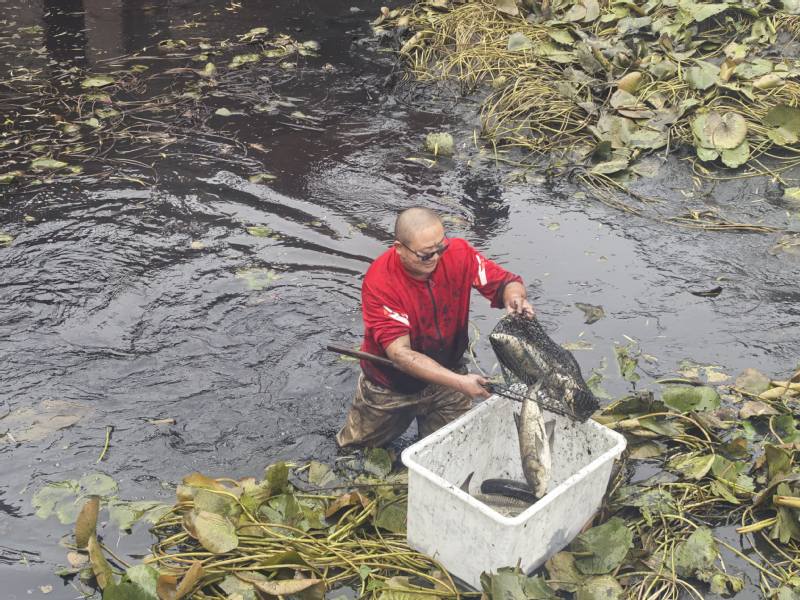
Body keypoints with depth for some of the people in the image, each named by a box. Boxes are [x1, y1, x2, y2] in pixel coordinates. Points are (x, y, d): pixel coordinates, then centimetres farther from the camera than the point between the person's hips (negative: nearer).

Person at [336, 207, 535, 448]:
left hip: (447, 372, 2)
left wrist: (515, 298, -38)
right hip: (390, 388, -2)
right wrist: (459, 382, -43)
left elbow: (507, 282, -13)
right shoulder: (379, 281, -31)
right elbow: (400, 353, -35)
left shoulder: (457, 253, -22)